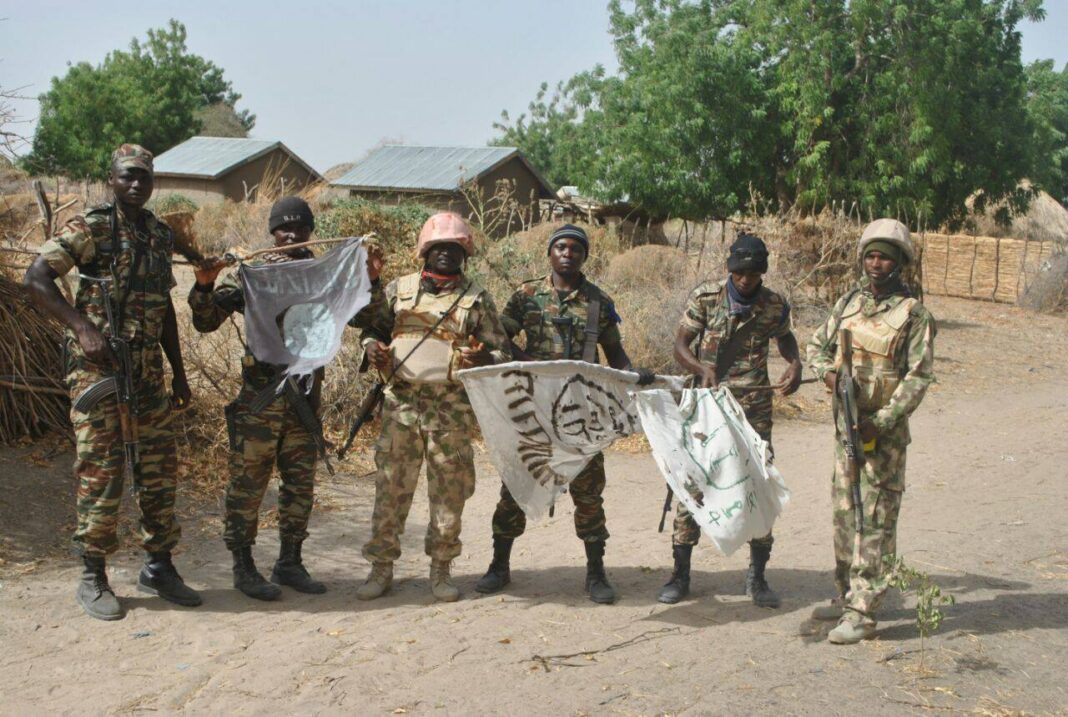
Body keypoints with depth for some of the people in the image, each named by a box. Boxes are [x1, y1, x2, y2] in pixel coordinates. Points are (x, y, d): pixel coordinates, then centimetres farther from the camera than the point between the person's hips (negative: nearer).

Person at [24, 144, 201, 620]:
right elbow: (36, 279, -14)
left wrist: (179, 373, 19)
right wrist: (83, 327, -22)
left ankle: (159, 568, 20)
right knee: (100, 471, -3)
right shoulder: (91, 228, -6)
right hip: (97, 367, -6)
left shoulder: (160, 235, 14)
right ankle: (93, 578, 9)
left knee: (159, 467, 8)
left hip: (147, 369, 6)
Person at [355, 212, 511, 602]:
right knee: (391, 484, 3)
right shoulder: (399, 290, 10)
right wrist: (373, 348, -5)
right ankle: (381, 566, 14)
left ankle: (440, 569, 18)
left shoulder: (476, 298, 6)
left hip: (452, 408, -1)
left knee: (449, 489, 4)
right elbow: (372, 328, 17)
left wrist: (485, 359, -15)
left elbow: (502, 351, 7)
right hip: (402, 402, 1)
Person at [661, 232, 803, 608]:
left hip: (754, 408, 1)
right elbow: (680, 345, -3)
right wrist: (702, 369, -23)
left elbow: (785, 337, 21)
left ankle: (757, 577, 16)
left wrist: (795, 364, 0)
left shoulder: (774, 305, 0)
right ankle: (680, 574, 12)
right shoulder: (705, 297, -6)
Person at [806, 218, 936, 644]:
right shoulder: (848, 302, 9)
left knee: (874, 519, -6)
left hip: (884, 429, -6)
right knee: (844, 511, 14)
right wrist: (828, 371, -7)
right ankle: (846, 594, 28)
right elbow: (817, 345, 16)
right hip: (845, 421, 6)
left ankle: (862, 613, -4)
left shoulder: (913, 313, -8)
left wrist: (882, 421, -20)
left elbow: (919, 376, -11)